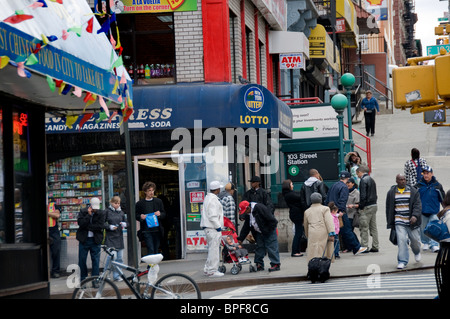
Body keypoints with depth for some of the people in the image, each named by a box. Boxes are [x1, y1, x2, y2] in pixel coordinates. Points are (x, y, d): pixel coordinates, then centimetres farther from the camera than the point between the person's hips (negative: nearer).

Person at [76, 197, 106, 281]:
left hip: (95, 240, 0)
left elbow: (101, 226, -12)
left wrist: (87, 226, -13)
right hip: (84, 240, 0)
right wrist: (89, 214, -19)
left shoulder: (101, 213, 0)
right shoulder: (83, 211, 0)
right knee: (82, 260, 4)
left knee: (96, 260, 1)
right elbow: (81, 223, -13)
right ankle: (83, 280, 15)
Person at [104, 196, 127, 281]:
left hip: (119, 237, 5)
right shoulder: (107, 211, -1)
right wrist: (109, 227, -16)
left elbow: (125, 222, 20)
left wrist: (124, 224, -3)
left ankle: (117, 276, 14)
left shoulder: (121, 212, 13)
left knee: (119, 257, 5)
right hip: (110, 238, -5)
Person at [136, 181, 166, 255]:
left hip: (157, 230, 3)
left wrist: (160, 214, -8)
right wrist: (140, 217, -12)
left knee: (156, 251, 7)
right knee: (150, 250, -10)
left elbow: (164, 214, 14)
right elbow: (136, 216, 10)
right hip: (146, 231, -3)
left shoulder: (159, 201, 11)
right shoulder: (140, 203, 4)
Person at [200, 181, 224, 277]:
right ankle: (212, 270, -6)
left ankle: (207, 269, 20)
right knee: (214, 249, -7)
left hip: (208, 227, 11)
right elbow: (212, 216, -22)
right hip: (213, 228, -11)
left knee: (211, 249, 16)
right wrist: (218, 226, -16)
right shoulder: (213, 199, -16)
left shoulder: (208, 197, 17)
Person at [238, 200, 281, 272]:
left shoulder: (259, 208, -24)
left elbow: (272, 220, -23)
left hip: (269, 231, -8)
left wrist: (268, 230, -18)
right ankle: (259, 265, 14)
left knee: (271, 246, -10)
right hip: (259, 233, 8)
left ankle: (276, 264, -7)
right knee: (259, 247, 8)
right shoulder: (248, 214, 3)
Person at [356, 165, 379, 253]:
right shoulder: (371, 180, 15)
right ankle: (375, 247, 13)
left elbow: (363, 195, -19)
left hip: (367, 207, -9)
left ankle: (364, 247, -4)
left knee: (364, 228, -4)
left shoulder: (363, 180, -12)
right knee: (373, 227, 11)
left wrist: (361, 206, -13)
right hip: (374, 205, 9)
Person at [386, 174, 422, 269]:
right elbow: (388, 208, 12)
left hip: (412, 221, 0)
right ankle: (402, 261, -7)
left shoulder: (413, 191, 2)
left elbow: (418, 204, -5)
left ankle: (417, 252, 43)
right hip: (399, 222, 0)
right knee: (401, 240, -14)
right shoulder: (391, 192, 6)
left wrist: (415, 216, -22)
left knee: (415, 240, 8)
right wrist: (389, 222, 11)